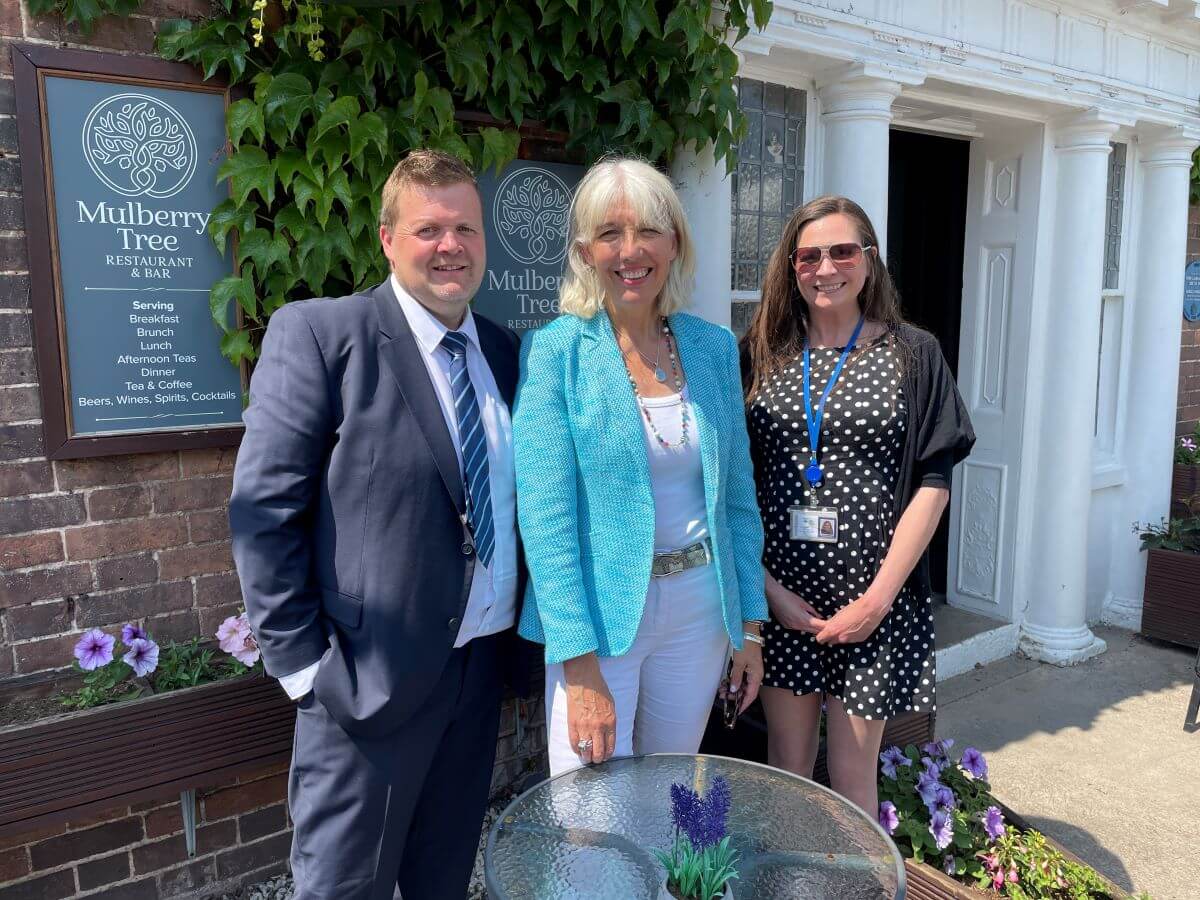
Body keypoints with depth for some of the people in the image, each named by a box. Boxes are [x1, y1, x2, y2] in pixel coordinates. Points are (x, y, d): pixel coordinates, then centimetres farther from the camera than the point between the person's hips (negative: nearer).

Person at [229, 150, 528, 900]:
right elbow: (264, 511, -12)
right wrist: (302, 661, -13)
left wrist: (527, 635, 6)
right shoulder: (318, 334, -9)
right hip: (370, 673, -5)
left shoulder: (506, 353, 7)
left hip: (484, 662, 5)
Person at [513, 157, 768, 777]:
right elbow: (545, 515, -15)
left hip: (698, 607, 4)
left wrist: (749, 622, 6)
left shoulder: (713, 347, 3)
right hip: (598, 612, -4)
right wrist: (580, 667, -19)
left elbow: (737, 494, 8)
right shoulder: (555, 351, -10)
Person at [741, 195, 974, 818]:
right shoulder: (760, 355, 4)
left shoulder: (913, 354, 1)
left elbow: (933, 485, -2)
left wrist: (878, 597, -9)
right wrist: (768, 586, -6)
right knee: (785, 768, 13)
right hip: (780, 598, 2)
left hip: (875, 602, -1)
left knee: (852, 778, 9)